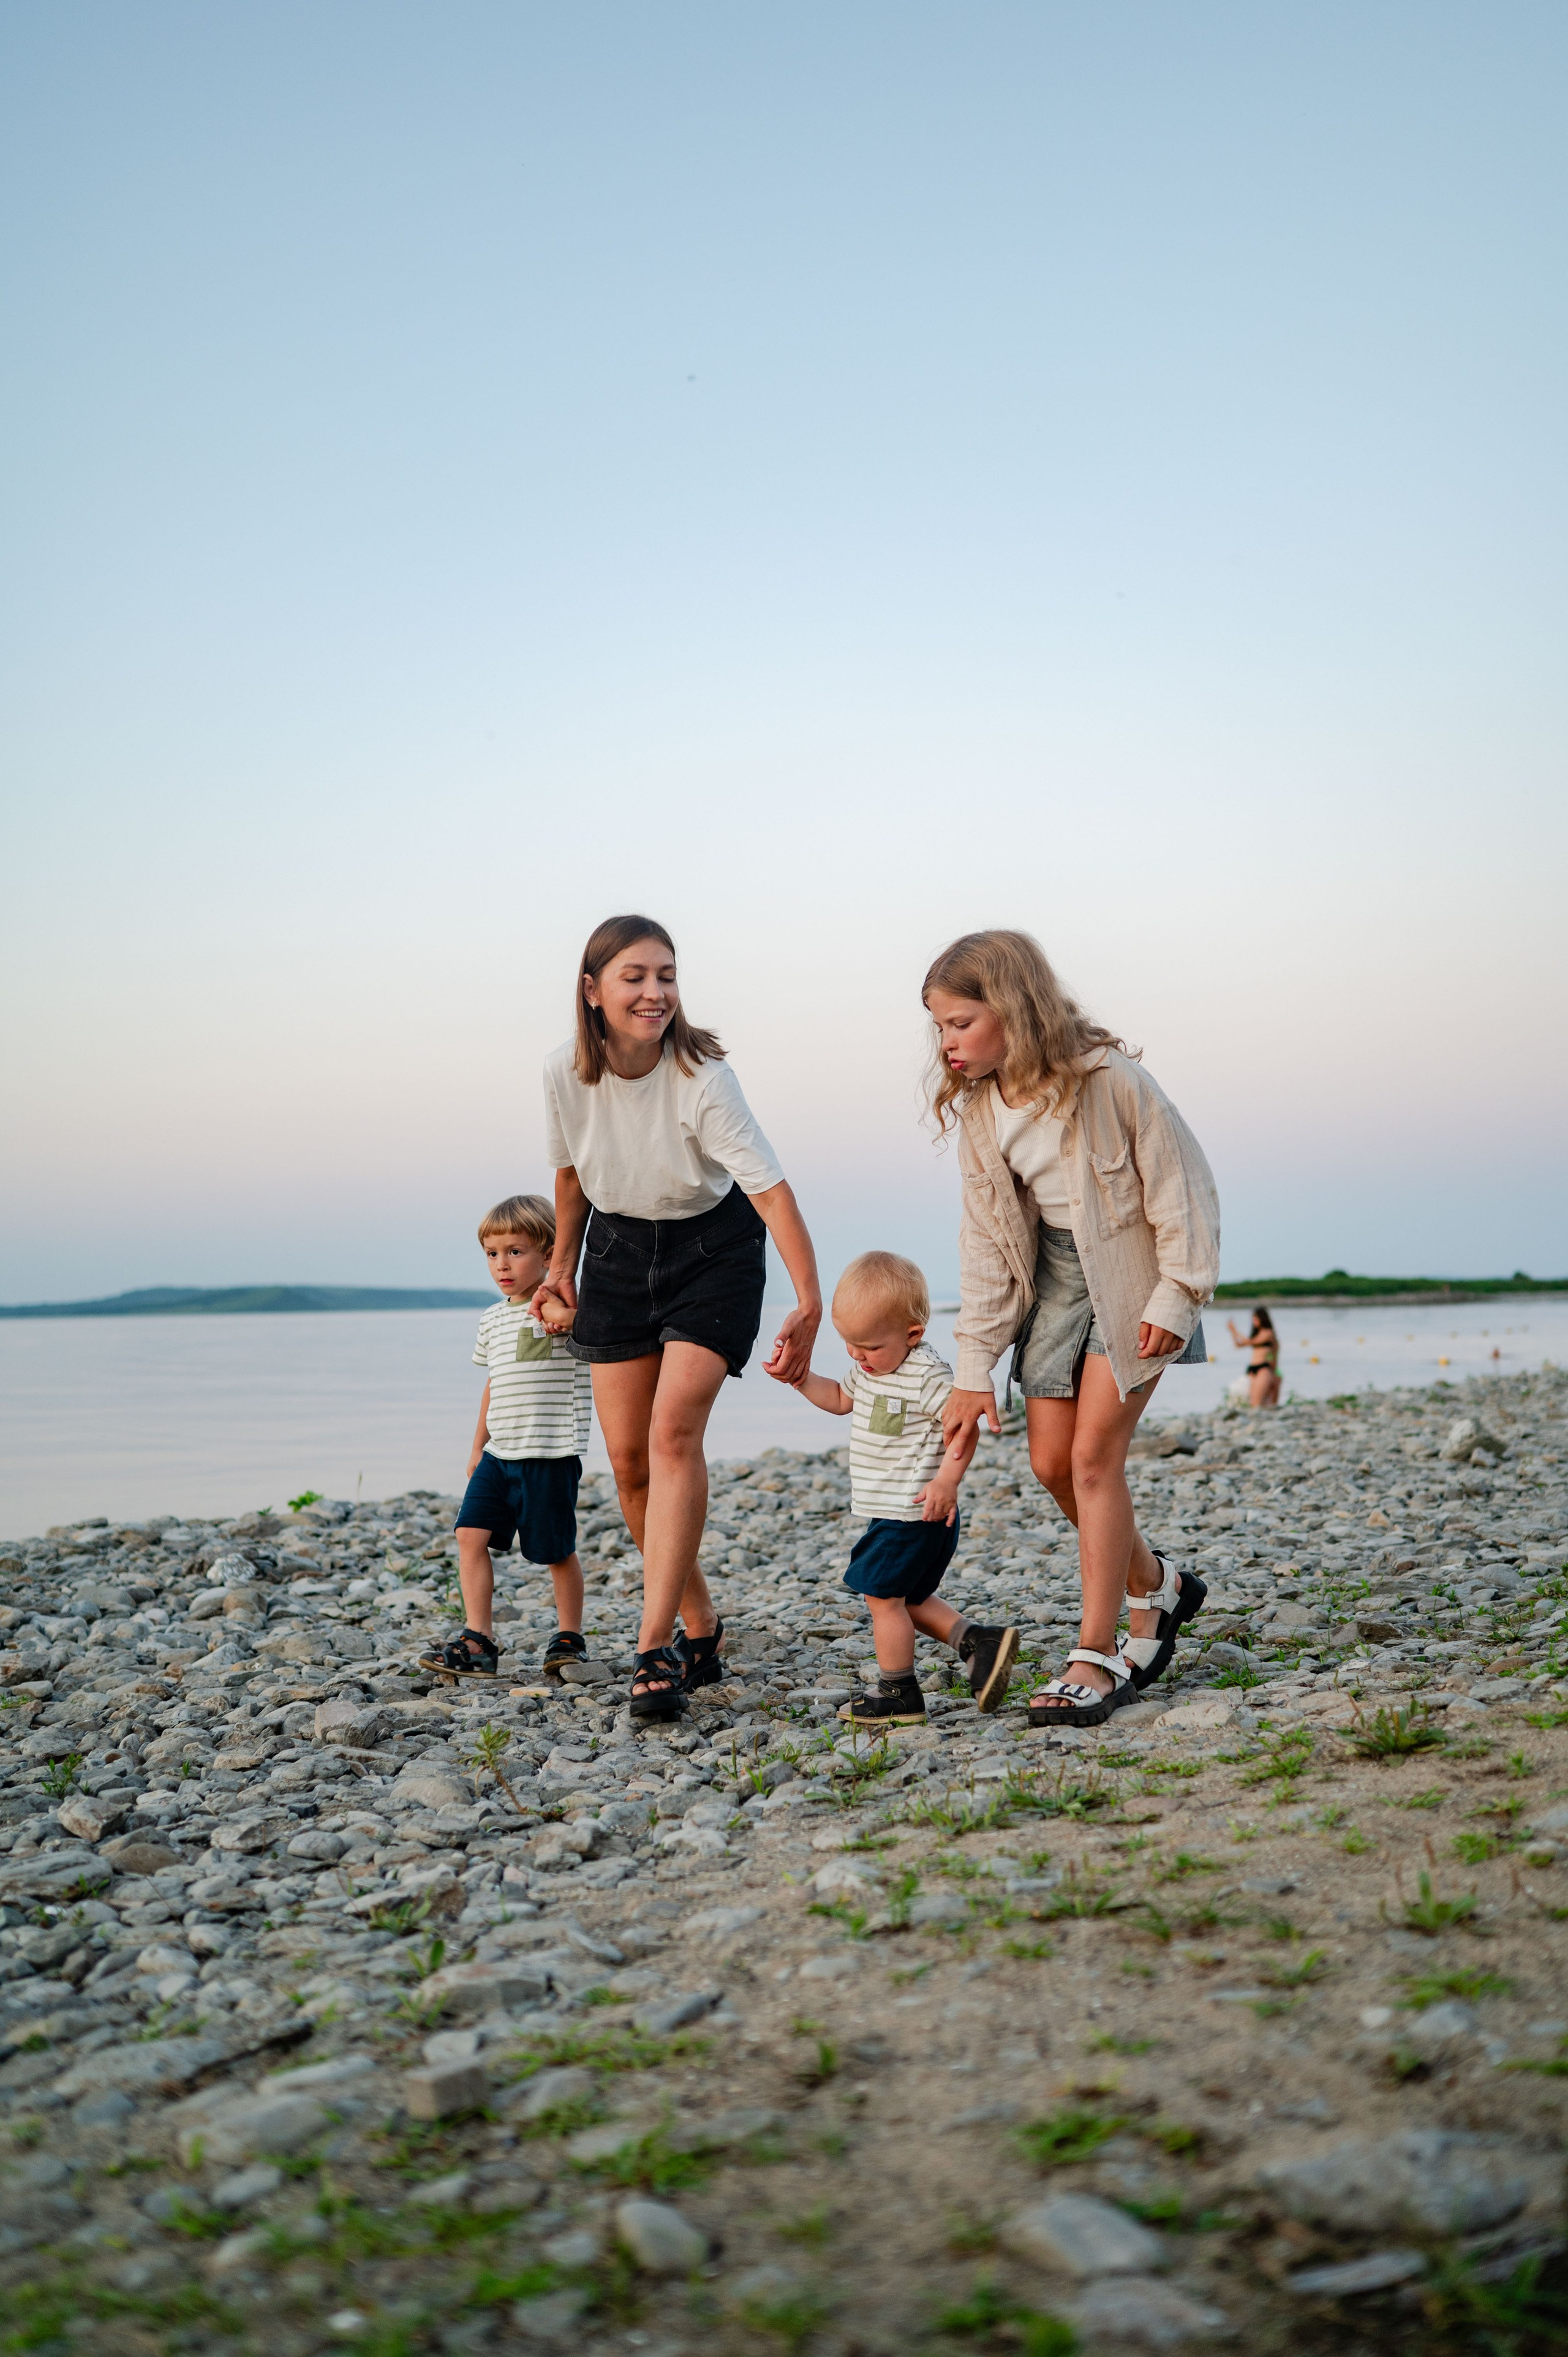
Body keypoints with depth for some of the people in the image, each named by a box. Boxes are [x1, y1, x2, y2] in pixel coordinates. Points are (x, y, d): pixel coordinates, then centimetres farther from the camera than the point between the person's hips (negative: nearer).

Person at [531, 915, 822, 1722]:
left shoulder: (702, 1078, -27)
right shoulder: (565, 1071, -15)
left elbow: (770, 1188, -33)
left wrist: (809, 1303, -43)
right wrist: (560, 1269, 12)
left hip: (712, 1250, -4)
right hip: (618, 1249, 4)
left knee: (674, 1432, -20)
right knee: (628, 1459, 1)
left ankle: (656, 1647, -19)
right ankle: (701, 1627, 19)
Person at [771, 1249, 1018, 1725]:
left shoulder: (927, 1374, -21)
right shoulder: (869, 1366, 7)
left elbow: (963, 1425, -21)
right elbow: (842, 1399, 24)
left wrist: (947, 1480, -30)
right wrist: (802, 1379, 10)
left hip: (915, 1512, -10)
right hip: (892, 1510, 10)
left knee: (883, 1595, -1)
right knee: (908, 1598, 16)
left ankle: (897, 1694, 10)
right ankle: (979, 1642, 13)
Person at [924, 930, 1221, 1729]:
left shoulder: (1107, 1079, -22)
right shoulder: (978, 1109, -4)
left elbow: (1180, 1184, -14)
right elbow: (987, 1241, 0)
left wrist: (1175, 1298, -14)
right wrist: (973, 1368, -3)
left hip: (1131, 1275, -6)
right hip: (1056, 1277, 6)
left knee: (1093, 1456, -12)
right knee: (1051, 1461, 4)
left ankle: (1098, 1656, -2)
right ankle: (1157, 1588, 29)